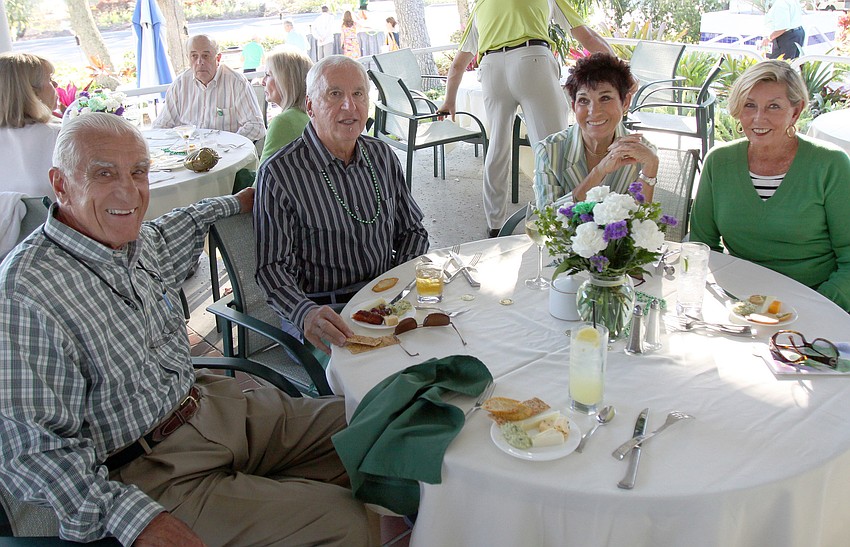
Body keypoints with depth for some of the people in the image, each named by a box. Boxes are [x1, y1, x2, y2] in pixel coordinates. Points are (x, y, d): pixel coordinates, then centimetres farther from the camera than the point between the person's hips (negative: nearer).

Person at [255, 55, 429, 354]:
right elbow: (273, 267, -12)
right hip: (325, 310, -6)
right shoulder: (279, 173, -11)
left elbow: (412, 230, 17)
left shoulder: (382, 156, 9)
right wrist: (306, 314, -32)